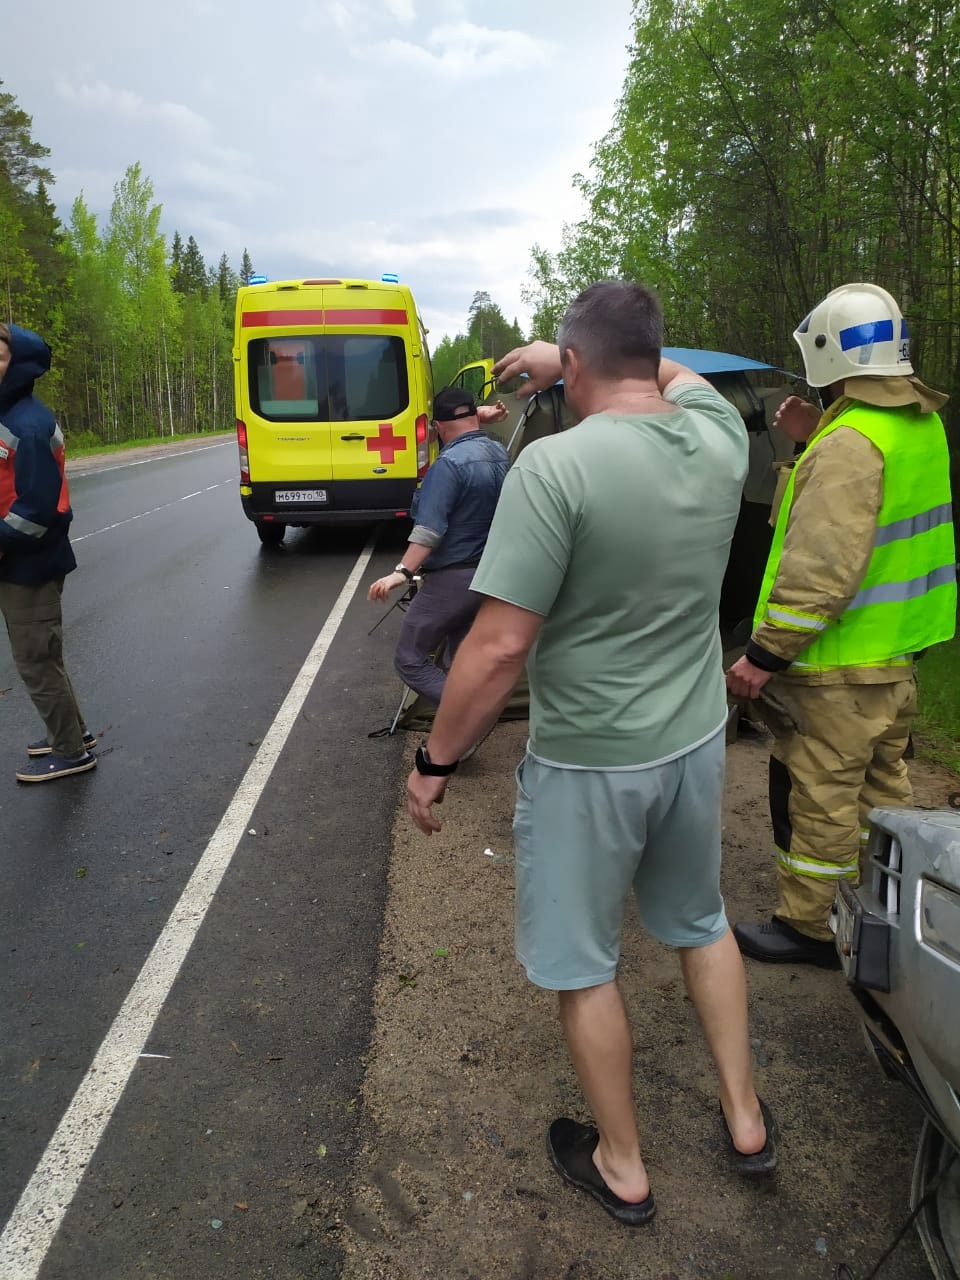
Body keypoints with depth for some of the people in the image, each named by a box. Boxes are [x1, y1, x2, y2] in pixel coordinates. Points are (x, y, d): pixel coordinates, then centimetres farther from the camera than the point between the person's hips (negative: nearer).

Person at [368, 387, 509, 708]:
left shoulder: (449, 463, -18)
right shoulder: (499, 452, 7)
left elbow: (430, 528, -26)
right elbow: (471, 441, 30)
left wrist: (402, 572, -29)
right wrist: (479, 416, 16)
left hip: (452, 578, -9)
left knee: (410, 660, -2)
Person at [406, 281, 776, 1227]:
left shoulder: (553, 465, -23)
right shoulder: (717, 438, -5)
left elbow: (500, 645, -25)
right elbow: (675, 374, 21)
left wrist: (435, 760, -12)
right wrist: (557, 359, 25)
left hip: (586, 763, -6)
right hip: (694, 743, 6)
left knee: (582, 964, 16)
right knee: (701, 925, 28)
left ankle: (622, 1166, 36)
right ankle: (745, 1121, 44)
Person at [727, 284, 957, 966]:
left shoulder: (848, 443, -22)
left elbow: (822, 569, -27)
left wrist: (765, 653, -22)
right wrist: (816, 442, 9)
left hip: (839, 663, -10)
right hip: (897, 652, 10)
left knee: (821, 796, 3)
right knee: (879, 788, 22)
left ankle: (809, 928, 18)